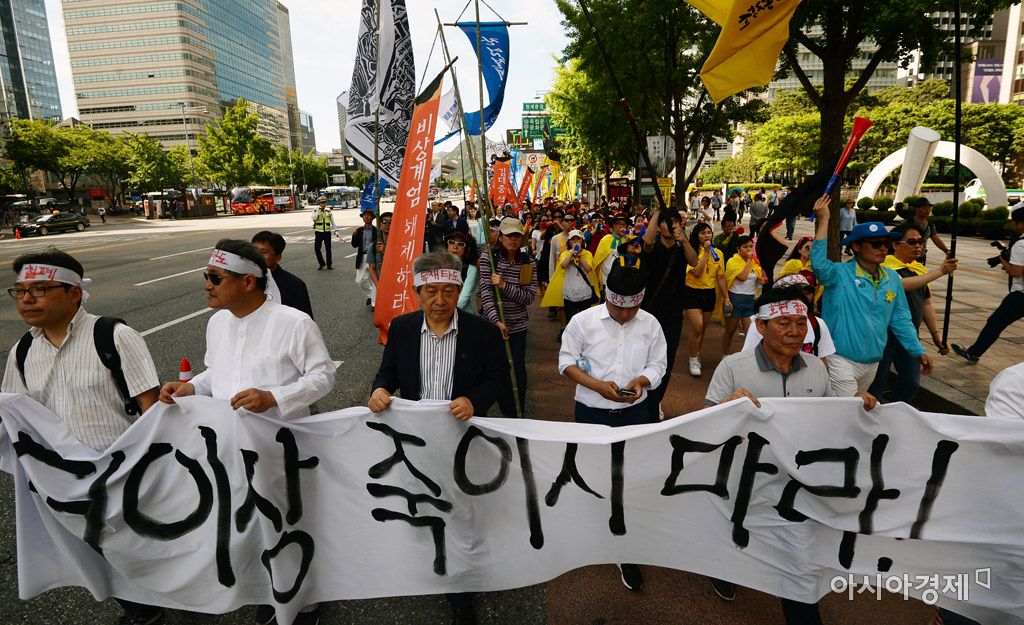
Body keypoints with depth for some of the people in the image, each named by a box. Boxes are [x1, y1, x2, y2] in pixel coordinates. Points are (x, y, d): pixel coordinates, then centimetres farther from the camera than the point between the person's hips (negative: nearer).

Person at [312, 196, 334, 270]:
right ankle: (321, 263, 14)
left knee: (328, 249, 6)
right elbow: (314, 218, -21)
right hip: (319, 233, -1)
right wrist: (318, 210, -22)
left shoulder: (329, 211, 6)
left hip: (327, 232, 1)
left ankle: (329, 264, 18)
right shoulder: (315, 211, 0)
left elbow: (332, 221, 13)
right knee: (317, 248, -2)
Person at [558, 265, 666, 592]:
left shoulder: (650, 324, -3)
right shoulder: (583, 321, -10)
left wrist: (642, 380, -19)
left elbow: (658, 363, 4)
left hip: (636, 413, 1)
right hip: (592, 412, -1)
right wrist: (598, 385, -19)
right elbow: (567, 361, -5)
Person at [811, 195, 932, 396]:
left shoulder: (892, 278, 7)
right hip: (841, 361, -7)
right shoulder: (840, 274, -12)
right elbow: (819, 264, -34)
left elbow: (900, 319, 13)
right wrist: (823, 220, -33)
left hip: (873, 362, 7)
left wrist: (918, 351, 8)